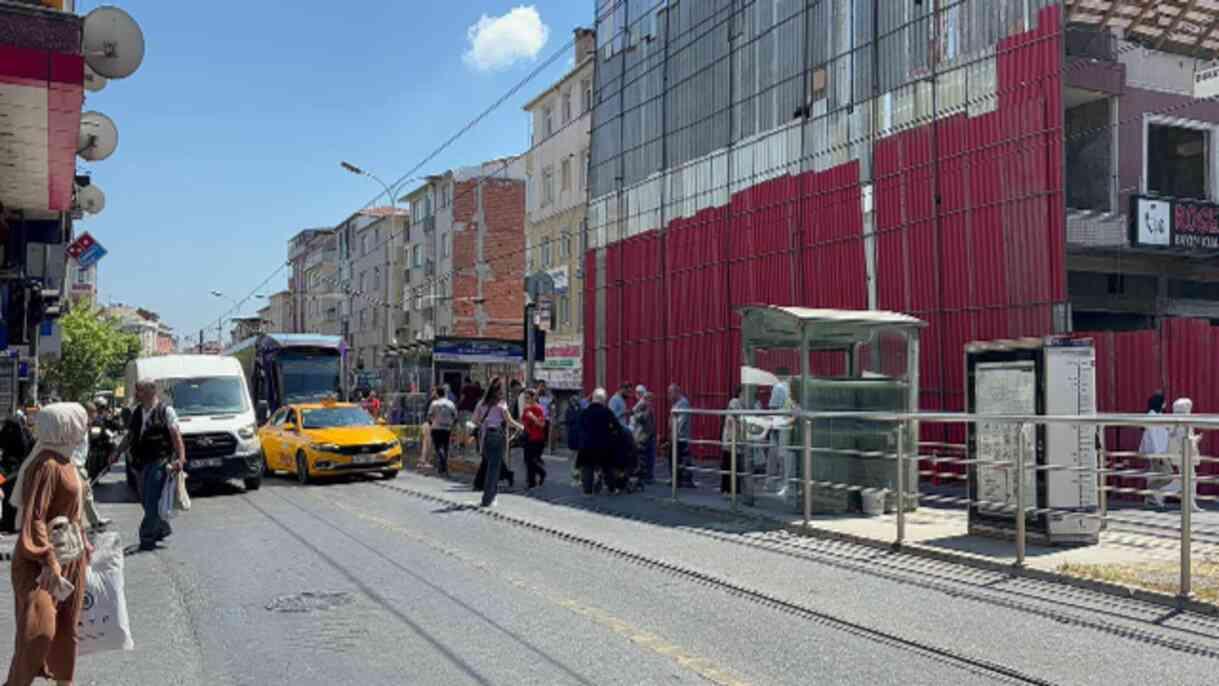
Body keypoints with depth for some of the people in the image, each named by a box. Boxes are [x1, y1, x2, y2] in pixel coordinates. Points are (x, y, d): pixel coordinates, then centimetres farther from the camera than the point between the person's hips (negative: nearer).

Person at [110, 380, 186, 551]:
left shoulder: (165, 411, -7)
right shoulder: (137, 412, 11)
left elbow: (176, 435, -11)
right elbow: (130, 435, 18)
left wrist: (181, 458, -19)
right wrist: (118, 452, 8)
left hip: (159, 461, -7)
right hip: (142, 462, 7)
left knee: (152, 501, -9)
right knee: (146, 500, 13)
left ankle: (147, 537, -3)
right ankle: (162, 528, 30)